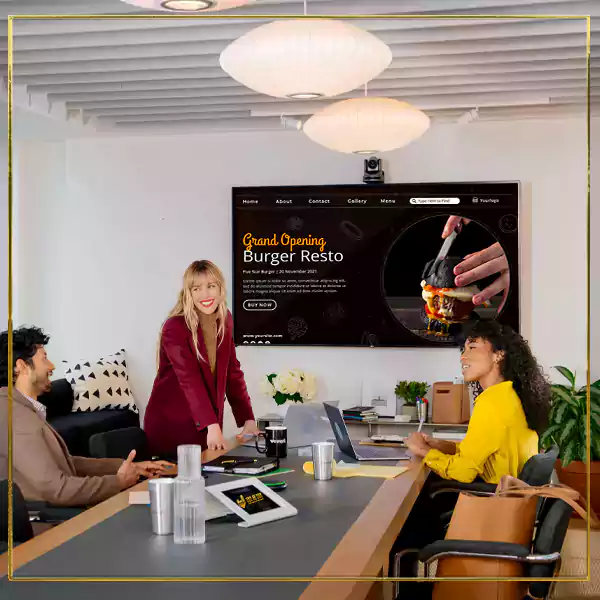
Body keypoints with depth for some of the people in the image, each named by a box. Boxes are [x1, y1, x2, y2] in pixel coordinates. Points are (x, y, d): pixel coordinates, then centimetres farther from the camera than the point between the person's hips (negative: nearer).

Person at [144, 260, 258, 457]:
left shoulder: (225, 321, 2)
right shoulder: (175, 328, -20)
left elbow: (232, 372, 5)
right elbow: (190, 380, -30)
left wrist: (248, 419, -3)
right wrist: (212, 425, -41)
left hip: (205, 425, 6)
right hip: (169, 425, -6)